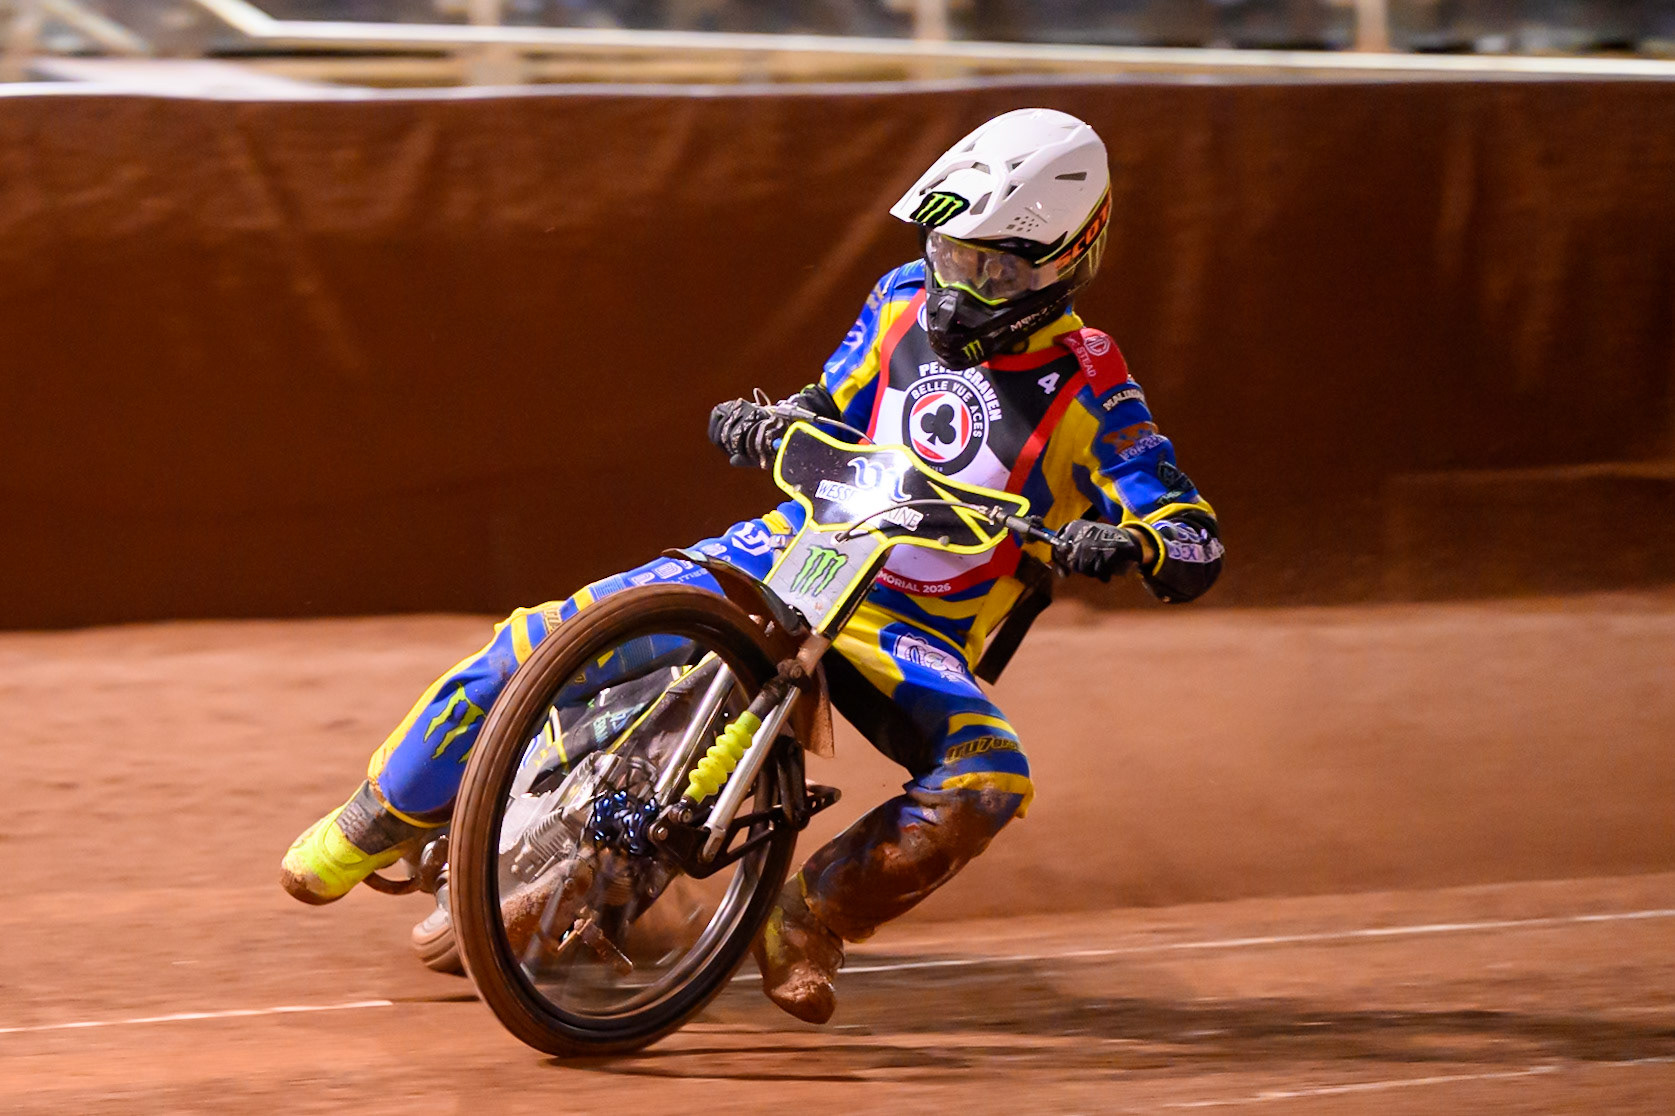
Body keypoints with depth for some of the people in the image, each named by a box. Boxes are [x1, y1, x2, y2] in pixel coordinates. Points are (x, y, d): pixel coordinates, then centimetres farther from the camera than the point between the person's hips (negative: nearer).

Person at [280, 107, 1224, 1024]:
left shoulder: (1088, 393, -9)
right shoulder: (907, 302, 5)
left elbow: (1199, 545, -14)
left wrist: (1127, 544, -36)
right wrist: (760, 425, -5)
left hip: (913, 635, -3)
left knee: (991, 779, -34)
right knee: (546, 642, -13)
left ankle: (815, 916, -14)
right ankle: (380, 822, 6)